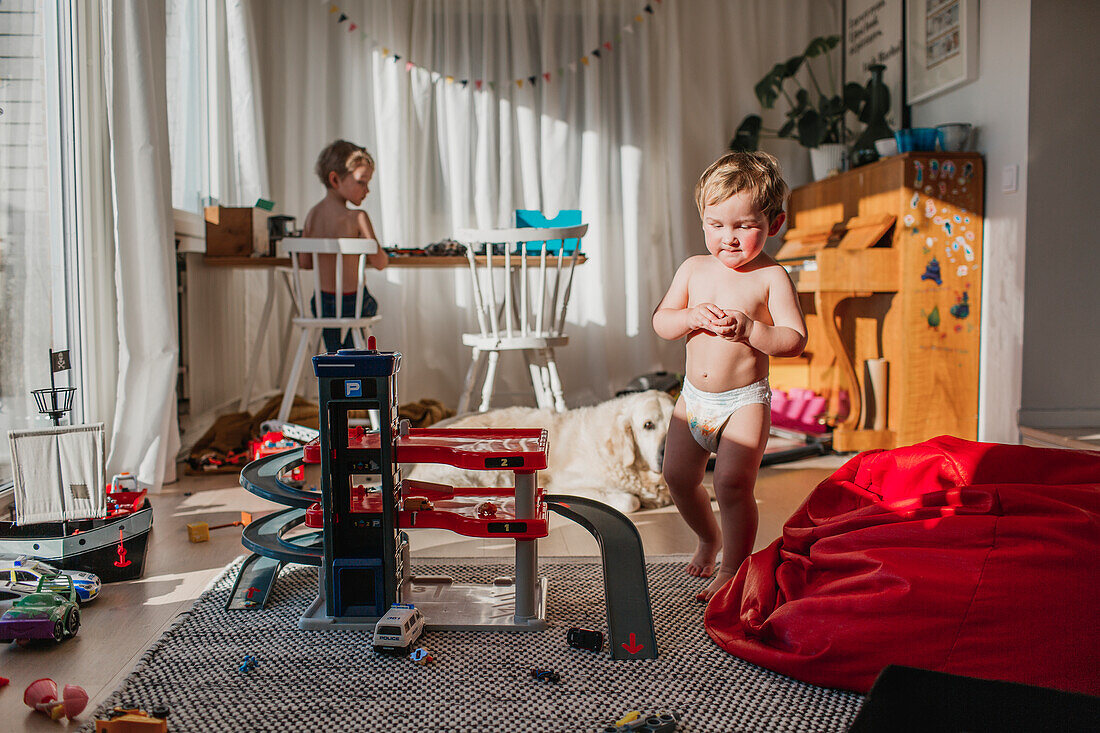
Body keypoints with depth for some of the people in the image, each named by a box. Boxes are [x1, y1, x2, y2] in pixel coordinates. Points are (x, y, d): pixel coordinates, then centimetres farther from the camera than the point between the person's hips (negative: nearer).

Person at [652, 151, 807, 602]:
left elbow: (794, 341, -15)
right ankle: (710, 538, 39)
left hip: (744, 401, -5)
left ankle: (732, 570, 5)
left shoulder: (770, 277, -9)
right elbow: (660, 322, 2)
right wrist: (692, 317, -18)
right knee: (677, 476, 12)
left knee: (732, 481, -15)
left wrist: (749, 329, -30)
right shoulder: (694, 269, 4)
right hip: (694, 397, 6)